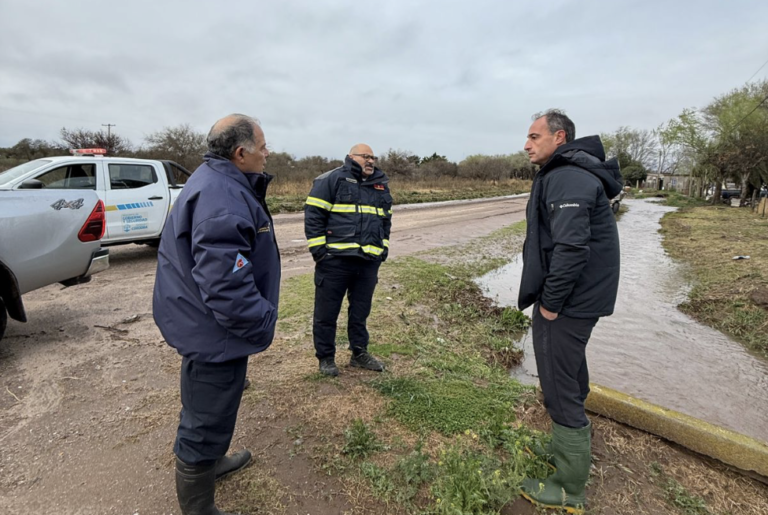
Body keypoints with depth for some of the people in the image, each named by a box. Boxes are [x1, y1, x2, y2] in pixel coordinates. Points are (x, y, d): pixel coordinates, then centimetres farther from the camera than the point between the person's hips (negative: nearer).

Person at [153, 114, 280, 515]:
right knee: (208, 421, 8)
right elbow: (224, 283, -33)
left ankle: (211, 462, 55)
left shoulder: (219, 183, 8)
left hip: (205, 327, 11)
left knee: (208, 410, 30)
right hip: (215, 335, -11)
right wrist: (262, 324, -19)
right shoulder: (222, 197, -28)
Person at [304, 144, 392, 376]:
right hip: (334, 260, -5)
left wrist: (383, 248, 15)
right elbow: (313, 214, -8)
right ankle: (326, 358, 22)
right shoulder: (332, 180, -4)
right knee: (327, 312, 6)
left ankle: (359, 353, 31)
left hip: (368, 262, 5)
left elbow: (386, 220, 24)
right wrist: (318, 250, -11)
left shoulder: (381, 185, 16)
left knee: (361, 311, 16)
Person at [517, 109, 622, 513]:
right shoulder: (569, 174, 15)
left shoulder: (567, 179, -19)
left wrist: (550, 302, -20)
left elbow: (571, 248, -29)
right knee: (569, 379, 23)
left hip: (565, 303, -11)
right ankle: (572, 445, 44)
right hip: (576, 299, 11)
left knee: (560, 388, 0)